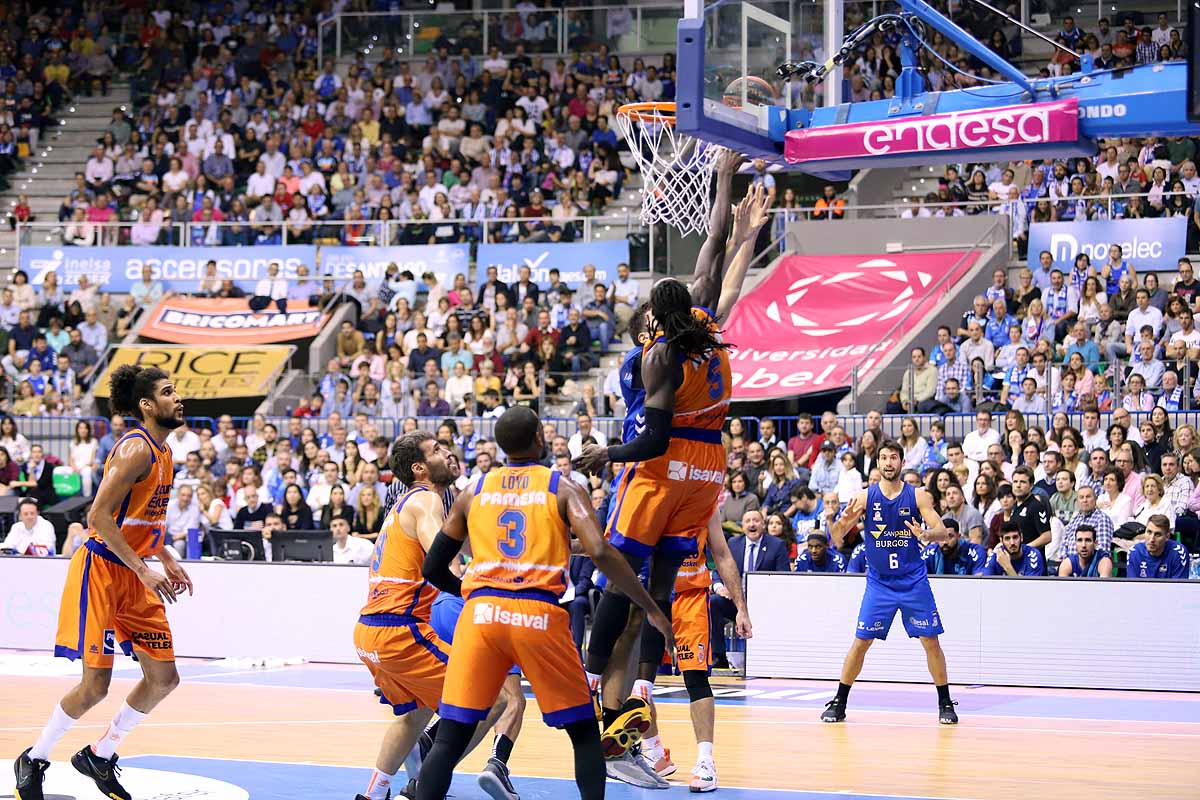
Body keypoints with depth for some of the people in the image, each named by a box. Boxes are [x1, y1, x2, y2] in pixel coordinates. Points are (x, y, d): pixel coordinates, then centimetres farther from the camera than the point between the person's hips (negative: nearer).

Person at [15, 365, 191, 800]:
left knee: (164, 678, 5)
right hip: (101, 568, -9)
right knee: (95, 684, -8)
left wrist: (167, 560, 14)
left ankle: (100, 756, 20)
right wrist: (144, 569, -22)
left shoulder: (162, 452, 11)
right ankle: (33, 760, 10)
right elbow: (99, 515, -23)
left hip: (133, 573, 9)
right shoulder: (136, 449, -18)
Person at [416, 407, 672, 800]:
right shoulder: (564, 489, 9)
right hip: (540, 616, -2)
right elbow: (601, 553, -6)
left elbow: (433, 569, 20)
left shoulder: (472, 493, 17)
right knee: (585, 733, 14)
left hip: (482, 613, 2)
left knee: (449, 740, 4)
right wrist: (652, 610, -1)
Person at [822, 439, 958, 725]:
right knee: (861, 641, -3)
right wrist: (842, 521, -29)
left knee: (931, 640, -2)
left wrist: (925, 534, -32)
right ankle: (839, 703, 7)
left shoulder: (918, 496, -5)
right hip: (879, 582, 0)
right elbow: (836, 536, -6)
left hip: (913, 581, 0)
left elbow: (942, 532, -10)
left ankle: (945, 703, 9)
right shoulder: (865, 497, -3)